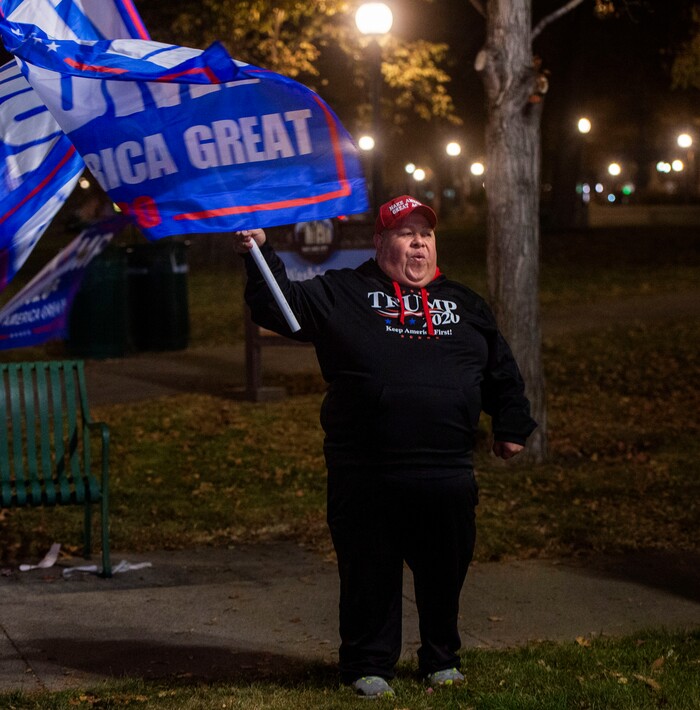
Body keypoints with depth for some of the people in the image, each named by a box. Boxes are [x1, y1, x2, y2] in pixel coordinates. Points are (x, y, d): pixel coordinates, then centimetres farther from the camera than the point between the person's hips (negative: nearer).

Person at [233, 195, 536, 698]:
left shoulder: (463, 302, 16)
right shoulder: (344, 293, 4)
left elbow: (501, 370, 22)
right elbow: (280, 306, -4)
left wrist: (512, 425, 20)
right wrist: (260, 256, -16)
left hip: (448, 473, 3)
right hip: (367, 478, -3)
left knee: (445, 572, 11)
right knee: (370, 574, 5)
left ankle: (441, 659, 29)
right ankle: (368, 665, 19)